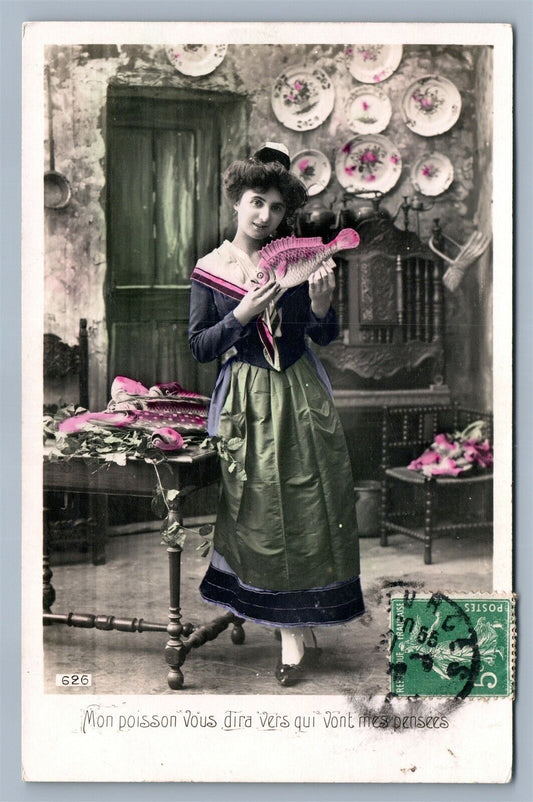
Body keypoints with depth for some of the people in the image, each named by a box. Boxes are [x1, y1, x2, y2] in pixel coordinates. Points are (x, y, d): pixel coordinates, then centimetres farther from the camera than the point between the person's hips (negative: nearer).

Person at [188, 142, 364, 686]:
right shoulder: (209, 269, 0)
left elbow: (326, 337, 4)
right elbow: (200, 348, -2)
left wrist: (321, 304, -17)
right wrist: (242, 316, -17)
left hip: (300, 394, 1)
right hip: (246, 402, -1)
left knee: (309, 506, 4)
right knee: (262, 513, 3)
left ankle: (298, 629, 21)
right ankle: (295, 634, 16)